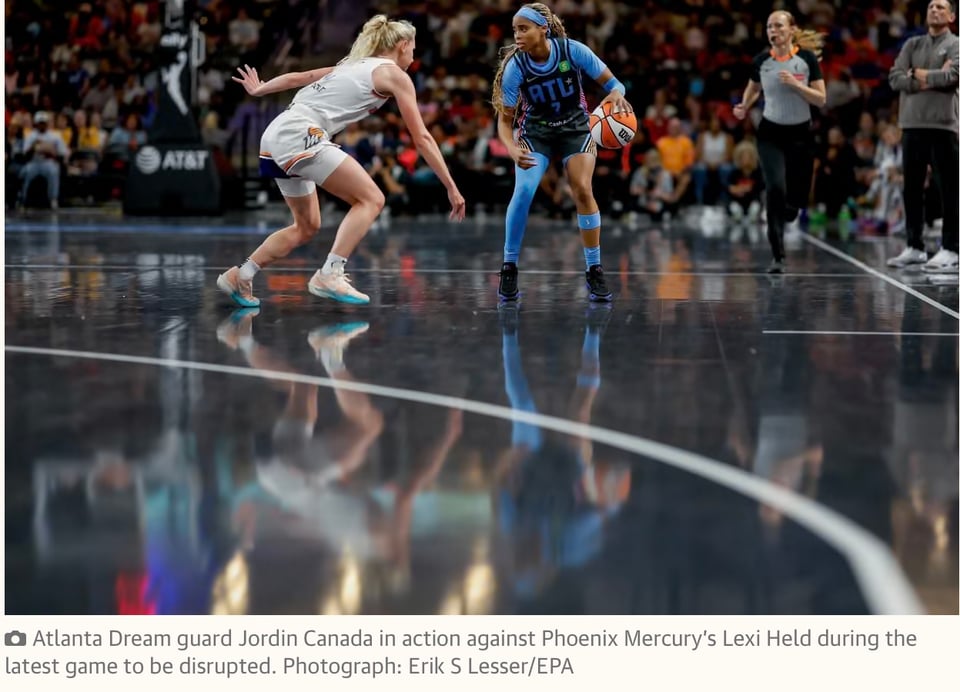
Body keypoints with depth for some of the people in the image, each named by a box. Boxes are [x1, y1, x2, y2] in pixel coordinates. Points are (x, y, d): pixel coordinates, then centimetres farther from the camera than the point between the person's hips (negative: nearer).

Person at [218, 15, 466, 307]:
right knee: (371, 198, -9)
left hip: (276, 135, 9)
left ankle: (239, 277, 19)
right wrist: (451, 188, 2)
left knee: (307, 226, 17)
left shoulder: (353, 65, 24)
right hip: (299, 133, -9)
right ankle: (329, 275, -18)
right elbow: (422, 138, 0)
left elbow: (298, 77, 29)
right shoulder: (394, 74, 2)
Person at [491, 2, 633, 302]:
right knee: (524, 190, -21)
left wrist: (616, 94, -38)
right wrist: (512, 149, -35)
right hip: (535, 131, 0)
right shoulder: (515, 66, -21)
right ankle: (509, 268, -6)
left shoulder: (573, 50, -23)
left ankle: (594, 271, -5)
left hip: (575, 127, 0)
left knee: (583, 191, -18)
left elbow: (612, 83, -13)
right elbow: (505, 119, -14)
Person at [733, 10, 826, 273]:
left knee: (795, 198, 5)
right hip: (770, 134, 0)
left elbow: (821, 99, -8)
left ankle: (778, 223, 43)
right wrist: (744, 108, -1)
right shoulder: (761, 61, -3)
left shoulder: (808, 59, -7)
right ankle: (777, 257, -16)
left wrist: (795, 84, -21)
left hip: (800, 135, 0)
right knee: (776, 189, -20)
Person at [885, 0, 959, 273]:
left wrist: (916, 74, -2)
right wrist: (932, 79, -8)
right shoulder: (912, 44, 15)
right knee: (911, 188, 8)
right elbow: (895, 79, 3)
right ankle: (914, 247, 17)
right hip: (912, 124, 5)